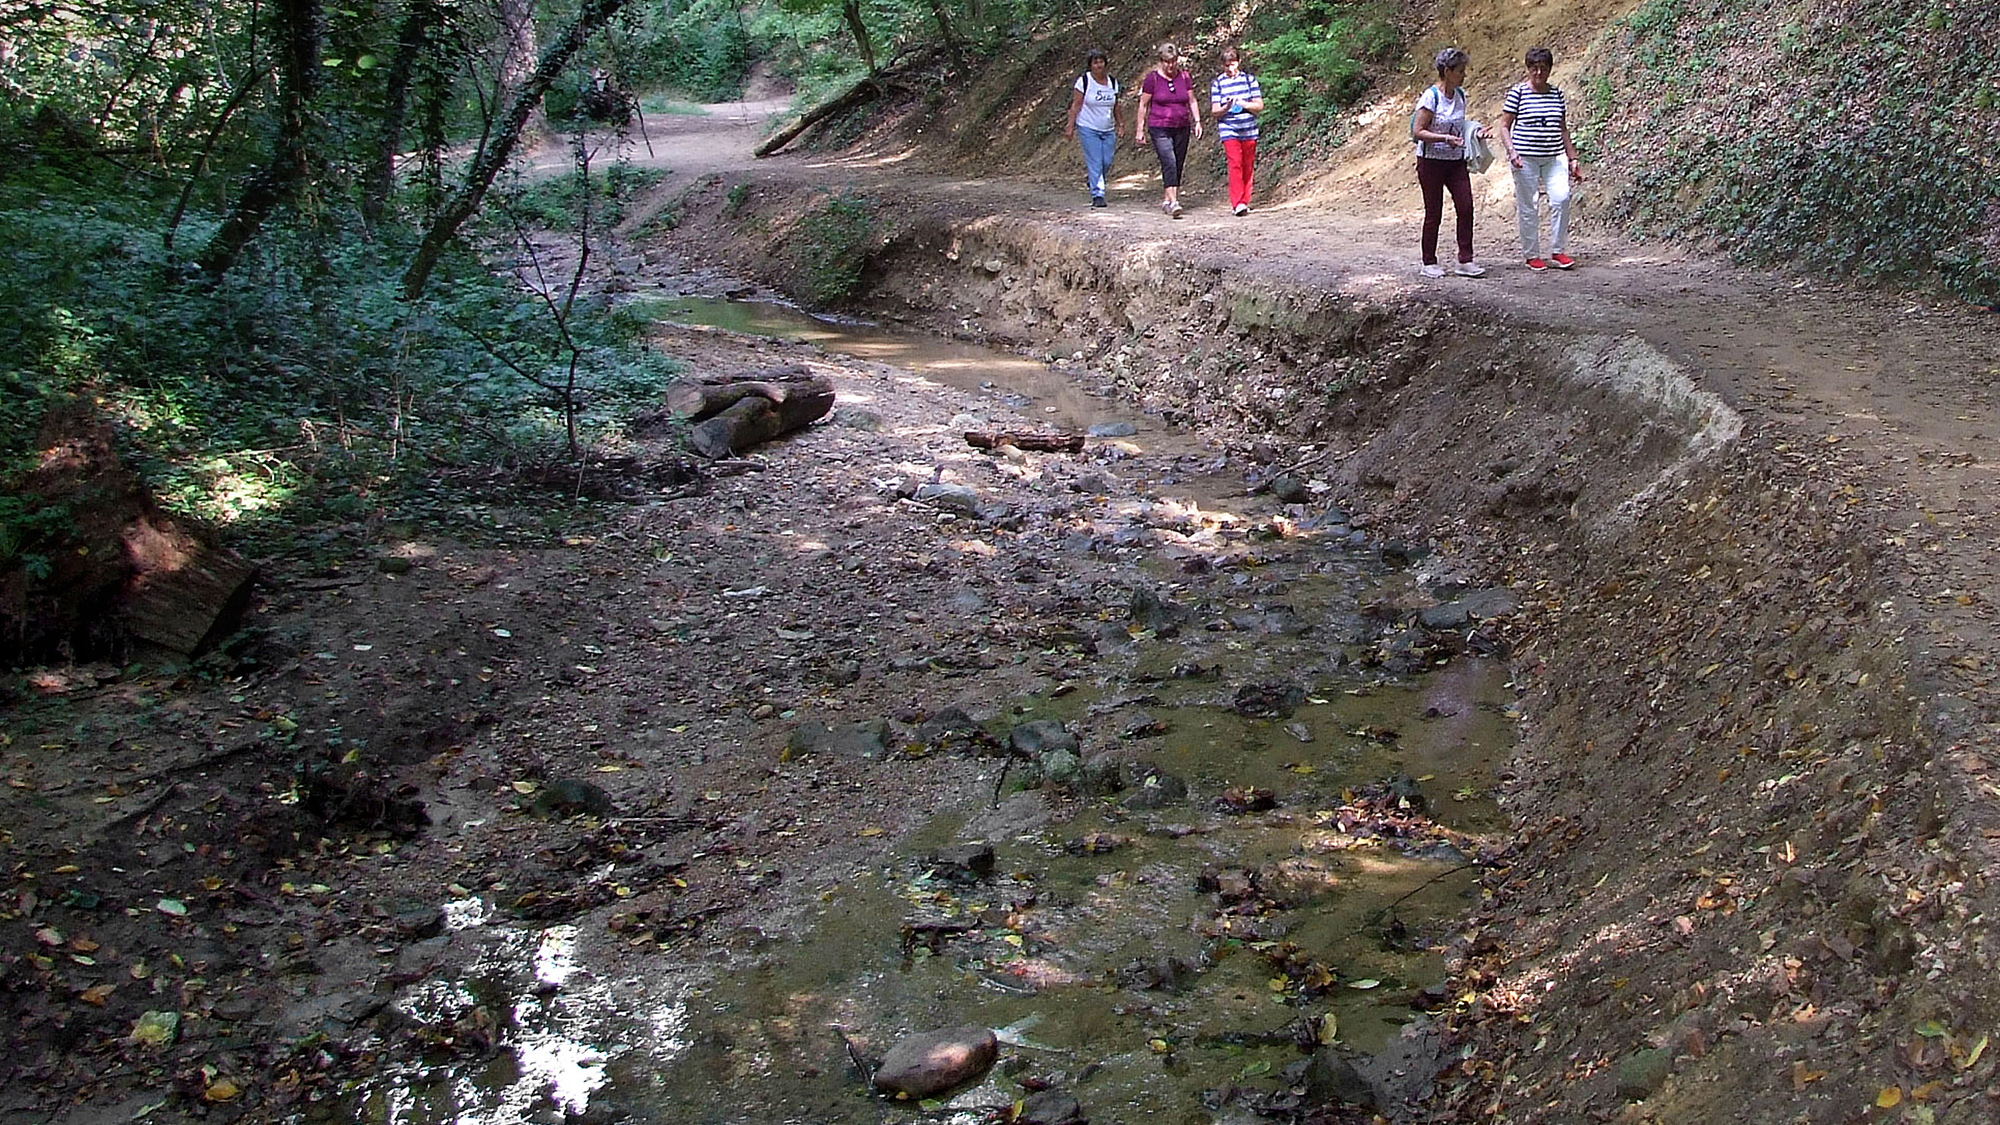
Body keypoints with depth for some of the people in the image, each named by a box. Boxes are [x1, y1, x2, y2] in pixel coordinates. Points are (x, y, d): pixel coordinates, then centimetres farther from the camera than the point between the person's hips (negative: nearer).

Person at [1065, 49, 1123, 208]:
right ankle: (1097, 195, -6)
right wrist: (1071, 125, -7)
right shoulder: (1084, 81, -6)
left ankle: (1090, 176, 30)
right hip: (1088, 128, -5)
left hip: (1108, 130, 5)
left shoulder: (1113, 82, 7)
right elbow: (1076, 105, -5)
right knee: (1095, 162, -10)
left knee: (1107, 162, 1)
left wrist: (1120, 123, 19)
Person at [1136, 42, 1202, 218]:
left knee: (1178, 166, 7)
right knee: (1169, 163, -19)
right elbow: (1143, 105, 2)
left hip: (1181, 128, 4)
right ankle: (1173, 202, -26)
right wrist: (1140, 129, 1)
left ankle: (1167, 200, 21)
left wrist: (1197, 121, 3)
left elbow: (1192, 101, 13)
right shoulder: (1153, 78, -3)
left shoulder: (1185, 77, 6)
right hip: (1160, 128, -4)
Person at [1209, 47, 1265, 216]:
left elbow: (1259, 106, 4)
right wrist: (1226, 108, -20)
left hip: (1249, 130, 2)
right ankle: (1237, 203, -18)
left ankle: (1245, 202, 16)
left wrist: (1243, 104, -14)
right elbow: (1214, 111, 1)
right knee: (1235, 164, -15)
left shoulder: (1250, 79, 6)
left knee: (1248, 167, 5)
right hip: (1229, 130, -2)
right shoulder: (1217, 83, 3)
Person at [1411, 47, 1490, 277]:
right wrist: (1445, 138, -27)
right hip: (1431, 161, -6)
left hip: (1456, 161, 6)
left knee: (1466, 207, -5)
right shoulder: (1431, 97, -15)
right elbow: (1418, 132, -17)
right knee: (1434, 213, 2)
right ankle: (1429, 263, 14)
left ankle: (1465, 260, 1)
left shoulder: (1460, 95, 7)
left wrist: (1475, 133, 2)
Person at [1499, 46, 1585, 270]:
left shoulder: (1557, 95, 11)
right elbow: (1504, 126, 0)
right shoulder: (1518, 93, -1)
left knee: (1561, 197, -15)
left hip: (1554, 158, 3)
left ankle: (1558, 252, -5)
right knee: (1528, 208, 1)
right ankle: (1532, 256, 13)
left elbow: (1563, 130, 18)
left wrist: (1573, 159, 16)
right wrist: (1511, 152, -15)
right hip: (1526, 159, -3)